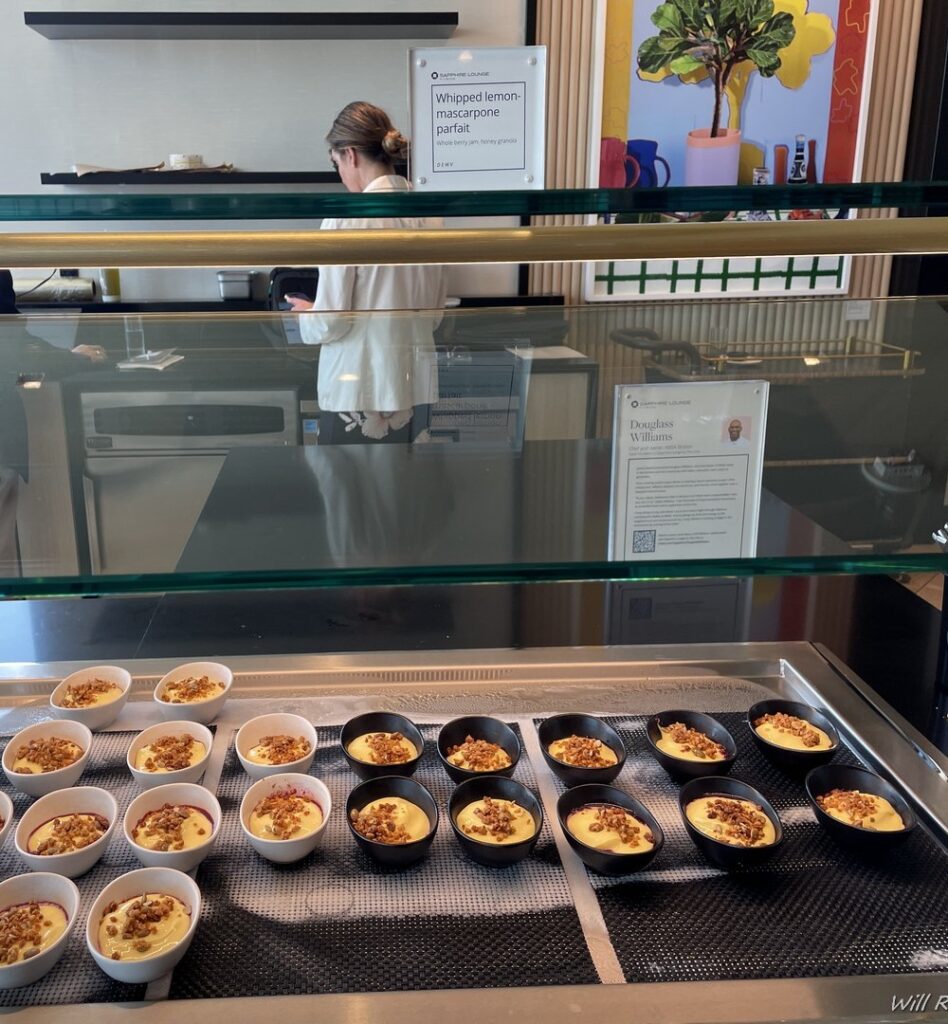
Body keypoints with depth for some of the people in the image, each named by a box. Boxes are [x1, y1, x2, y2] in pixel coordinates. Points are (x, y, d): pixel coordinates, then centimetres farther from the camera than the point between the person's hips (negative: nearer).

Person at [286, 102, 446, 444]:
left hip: (360, 391, -6)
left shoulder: (348, 218, -13)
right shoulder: (428, 215, 5)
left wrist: (305, 314, 8)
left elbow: (331, 321, -12)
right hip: (416, 387, 6)